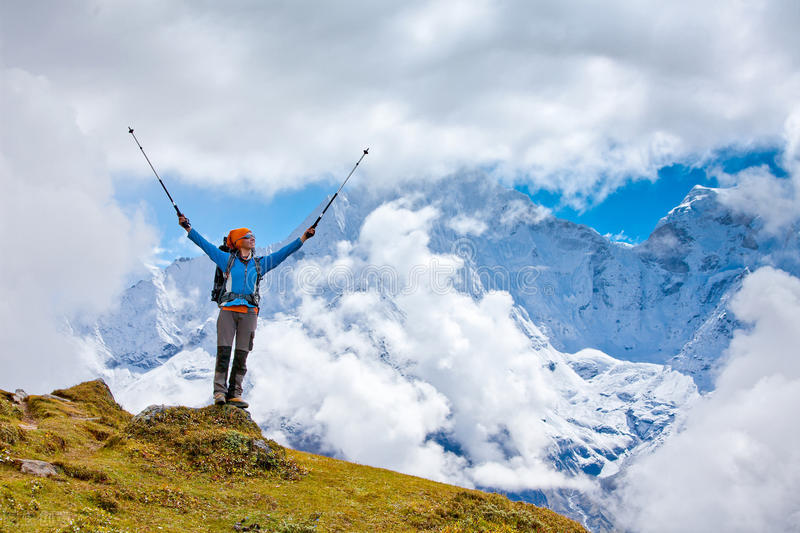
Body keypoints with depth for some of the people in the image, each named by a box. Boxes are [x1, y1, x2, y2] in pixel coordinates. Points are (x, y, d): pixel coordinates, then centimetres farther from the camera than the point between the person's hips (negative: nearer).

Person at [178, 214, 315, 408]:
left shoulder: (260, 263, 16)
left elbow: (283, 252, 14)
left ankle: (234, 394, 2)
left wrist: (303, 238, 10)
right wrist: (188, 228, 2)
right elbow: (205, 244, 8)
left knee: (241, 355, -1)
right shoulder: (227, 259, 11)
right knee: (223, 352, -10)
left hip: (249, 312, 2)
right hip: (228, 310, -2)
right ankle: (219, 391, -7)